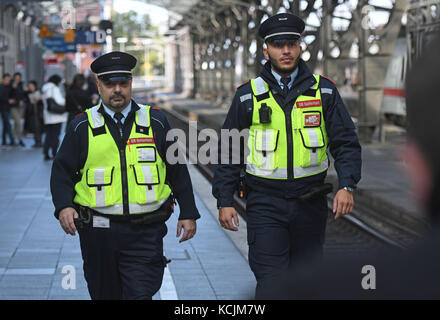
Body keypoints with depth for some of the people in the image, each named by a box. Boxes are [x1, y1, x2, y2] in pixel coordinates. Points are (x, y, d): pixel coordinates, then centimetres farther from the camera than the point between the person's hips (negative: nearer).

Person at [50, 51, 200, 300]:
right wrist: (64, 206, -12)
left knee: (140, 294, -11)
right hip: (98, 233, 1)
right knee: (104, 294, 12)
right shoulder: (82, 127, 5)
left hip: (145, 233, -1)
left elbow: (178, 170, 11)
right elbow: (62, 171, 5)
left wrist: (188, 213, 8)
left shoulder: (156, 121, 6)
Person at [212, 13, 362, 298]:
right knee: (271, 282, -9)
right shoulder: (248, 95, 2)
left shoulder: (324, 91, 4)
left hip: (311, 204, 2)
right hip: (265, 205, -2)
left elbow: (346, 143, 3)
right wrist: (224, 201, 2)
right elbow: (229, 152, 7)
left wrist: (347, 186, -11)